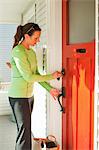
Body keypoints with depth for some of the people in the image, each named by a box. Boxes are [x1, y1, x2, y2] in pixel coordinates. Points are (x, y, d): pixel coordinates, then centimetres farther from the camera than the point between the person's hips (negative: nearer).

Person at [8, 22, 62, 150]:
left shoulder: (32, 52, 10)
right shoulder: (18, 51, -17)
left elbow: (36, 74, 12)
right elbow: (29, 77, -19)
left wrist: (50, 89, 6)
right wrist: (51, 76, -11)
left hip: (29, 95, 8)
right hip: (19, 96, -8)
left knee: (25, 129, 15)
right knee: (25, 131, -2)